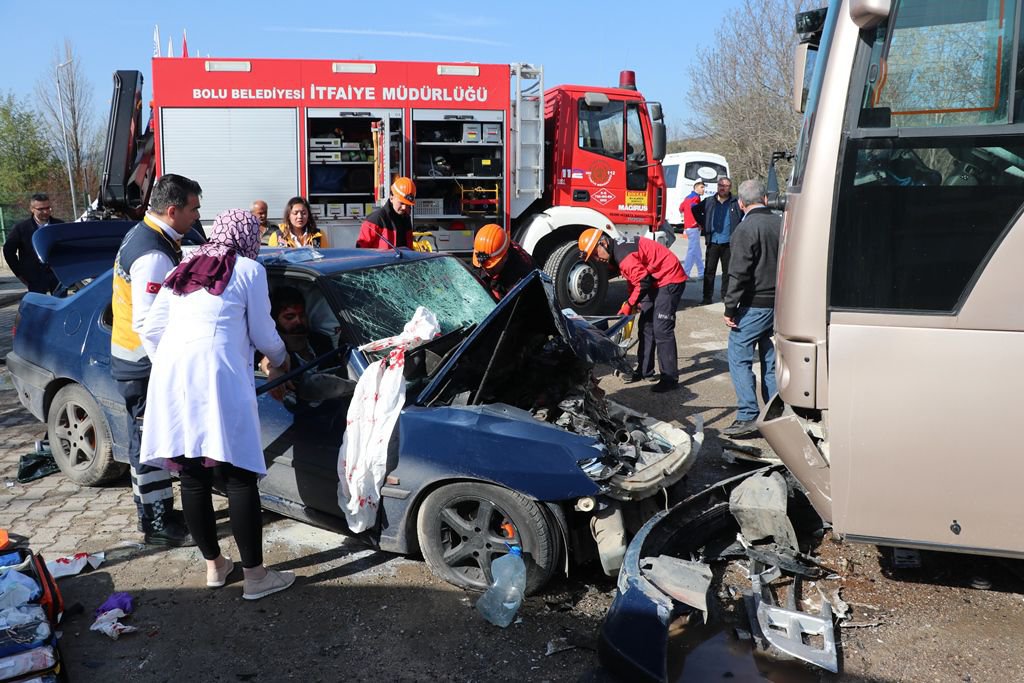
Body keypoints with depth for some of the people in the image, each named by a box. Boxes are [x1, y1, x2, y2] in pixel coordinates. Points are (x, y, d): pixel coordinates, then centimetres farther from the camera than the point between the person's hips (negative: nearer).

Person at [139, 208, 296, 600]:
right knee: (239, 477, -1)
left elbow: (150, 330, 21)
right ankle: (255, 576, 4)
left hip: (170, 375, 6)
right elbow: (262, 333, 9)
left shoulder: (182, 270, 24)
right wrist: (279, 360, 28)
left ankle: (213, 566, 25)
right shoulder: (249, 270, 7)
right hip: (216, 374, -6)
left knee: (192, 476, 12)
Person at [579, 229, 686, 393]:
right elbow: (632, 278, 18)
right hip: (656, 281, 11)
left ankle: (670, 378, -8)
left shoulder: (624, 255, -26)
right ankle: (644, 370, 23)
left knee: (661, 330, -13)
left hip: (670, 279, -11)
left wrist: (629, 305, -13)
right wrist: (630, 303, 9)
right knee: (646, 326, 13)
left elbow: (643, 283, -25)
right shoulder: (616, 253, 7)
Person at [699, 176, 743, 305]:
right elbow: (695, 210, 20)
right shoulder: (709, 201, 5)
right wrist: (704, 225, 14)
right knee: (709, 270, 1)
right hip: (712, 242, 1)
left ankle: (725, 295, 18)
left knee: (727, 271, 7)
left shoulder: (736, 203, 0)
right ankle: (707, 296, 5)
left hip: (728, 243, -1)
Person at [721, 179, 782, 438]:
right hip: (780, 305, 8)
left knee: (739, 357, -2)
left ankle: (748, 417, -5)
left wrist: (730, 308, -11)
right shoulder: (781, 224, 9)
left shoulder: (746, 228, -13)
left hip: (755, 305, -7)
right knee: (771, 359, 14)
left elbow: (739, 274, -17)